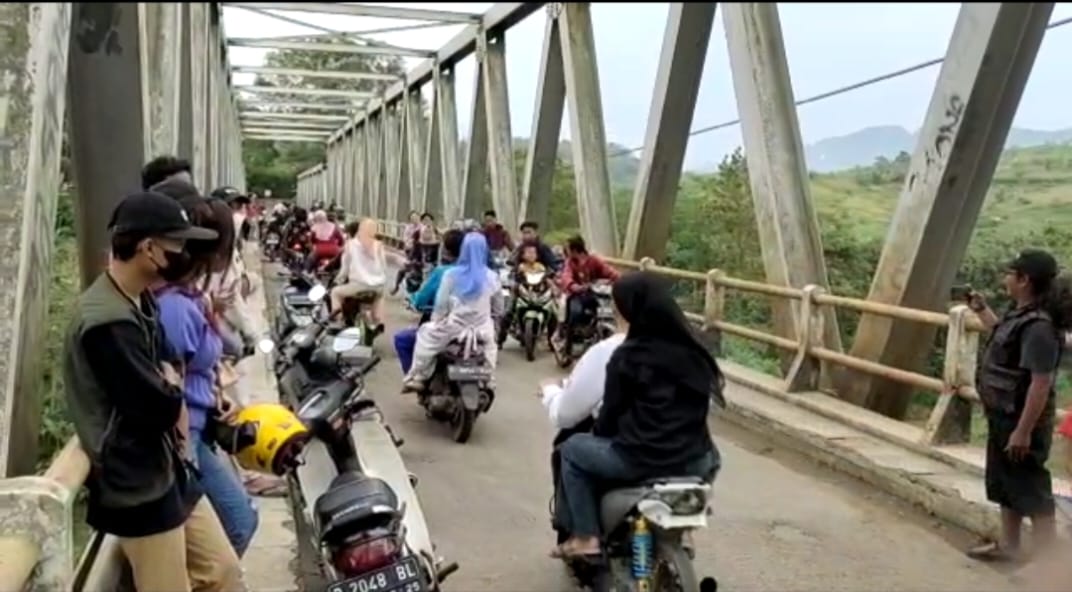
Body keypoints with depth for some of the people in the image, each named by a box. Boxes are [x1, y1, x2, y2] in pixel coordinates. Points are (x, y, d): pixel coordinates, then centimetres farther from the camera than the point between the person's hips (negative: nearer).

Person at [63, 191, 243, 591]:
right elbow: (158, 406, -25)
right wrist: (172, 387, -3)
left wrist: (171, 390, -7)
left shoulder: (141, 301, 7)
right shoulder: (107, 320, -25)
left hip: (168, 471, 9)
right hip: (136, 488, -9)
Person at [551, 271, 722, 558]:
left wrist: (599, 433, 18)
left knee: (571, 449, 19)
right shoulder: (694, 349, 4)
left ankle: (585, 537, 15)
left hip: (640, 461, -5)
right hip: (694, 461, 6)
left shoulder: (627, 356, -12)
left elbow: (611, 412, -3)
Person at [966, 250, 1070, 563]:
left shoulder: (1039, 326, -27)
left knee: (1033, 492, -1)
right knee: (1005, 485, 21)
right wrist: (981, 309, 24)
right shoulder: (1020, 313, 3)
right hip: (1003, 416, 10)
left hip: (1022, 420, -10)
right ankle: (1008, 545, 36)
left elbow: (1041, 384, -29)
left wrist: (1023, 431, -26)